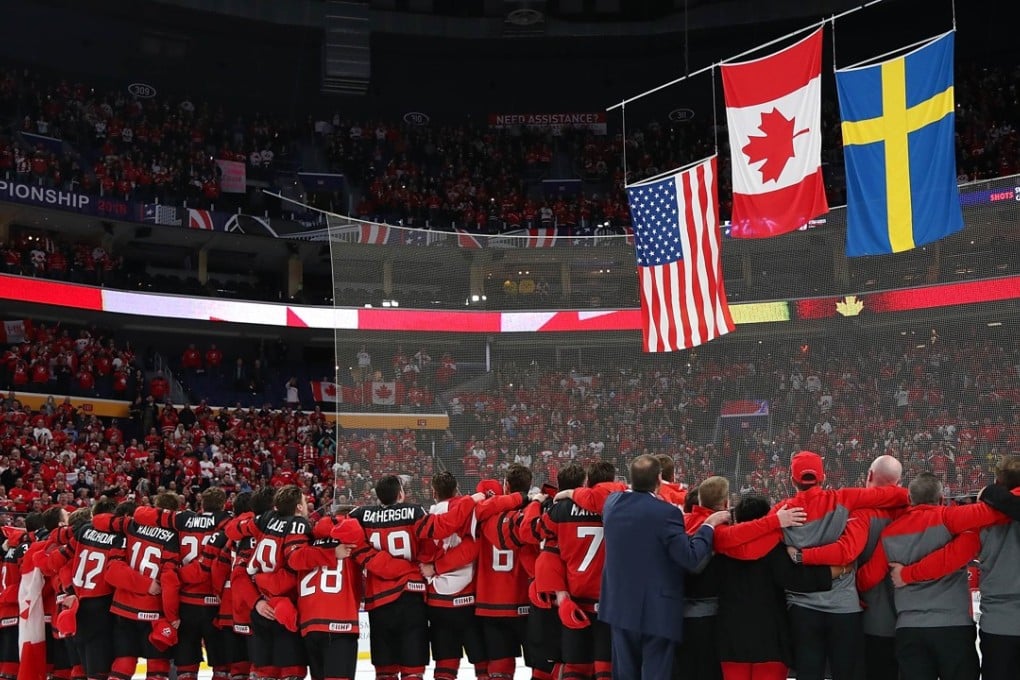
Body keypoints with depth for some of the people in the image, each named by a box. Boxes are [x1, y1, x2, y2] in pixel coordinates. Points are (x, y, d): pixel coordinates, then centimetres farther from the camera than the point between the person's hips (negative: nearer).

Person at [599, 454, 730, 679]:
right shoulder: (667, 512, -20)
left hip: (620, 605, 6)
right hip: (657, 609, -6)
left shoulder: (612, 503, 0)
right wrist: (708, 526, -9)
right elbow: (690, 558, -20)